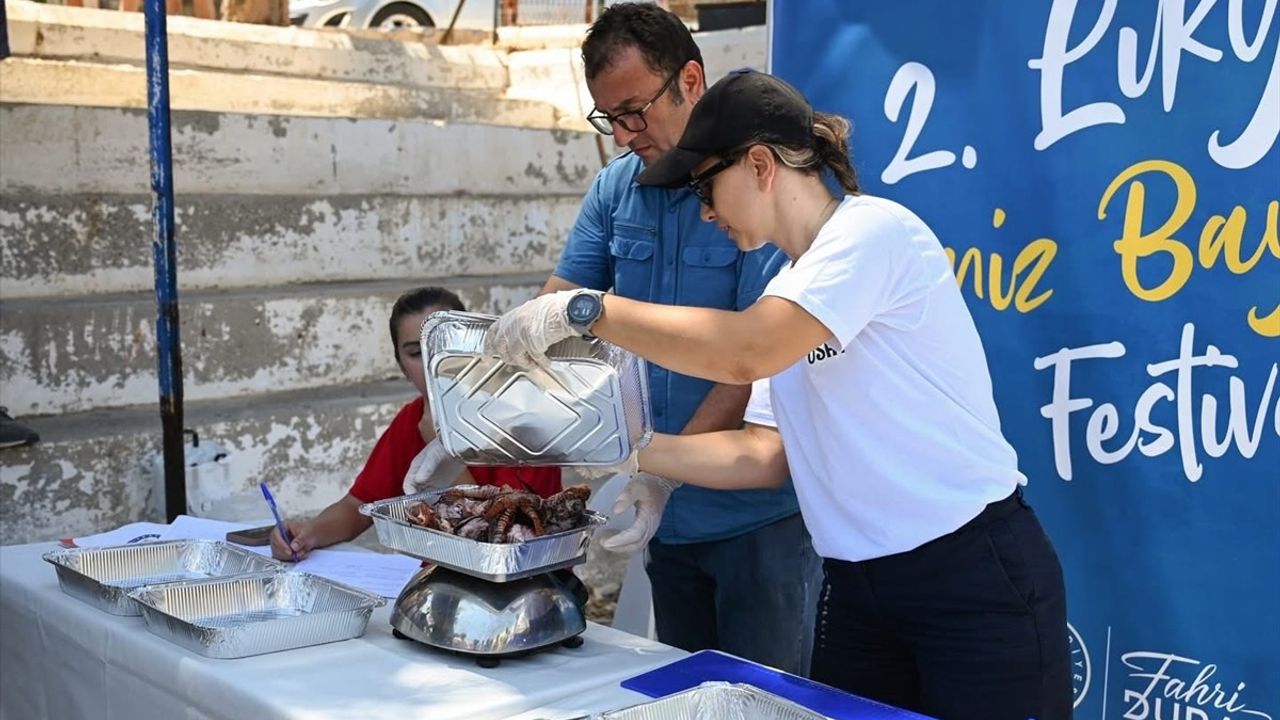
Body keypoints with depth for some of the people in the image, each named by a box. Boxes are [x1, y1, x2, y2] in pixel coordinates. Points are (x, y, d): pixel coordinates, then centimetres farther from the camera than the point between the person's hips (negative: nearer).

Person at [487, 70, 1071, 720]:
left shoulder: (874, 230, -14)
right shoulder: (784, 297, 11)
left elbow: (746, 353, -27)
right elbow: (766, 454, 9)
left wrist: (587, 310, -20)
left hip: (974, 578, -7)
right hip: (857, 588, 8)